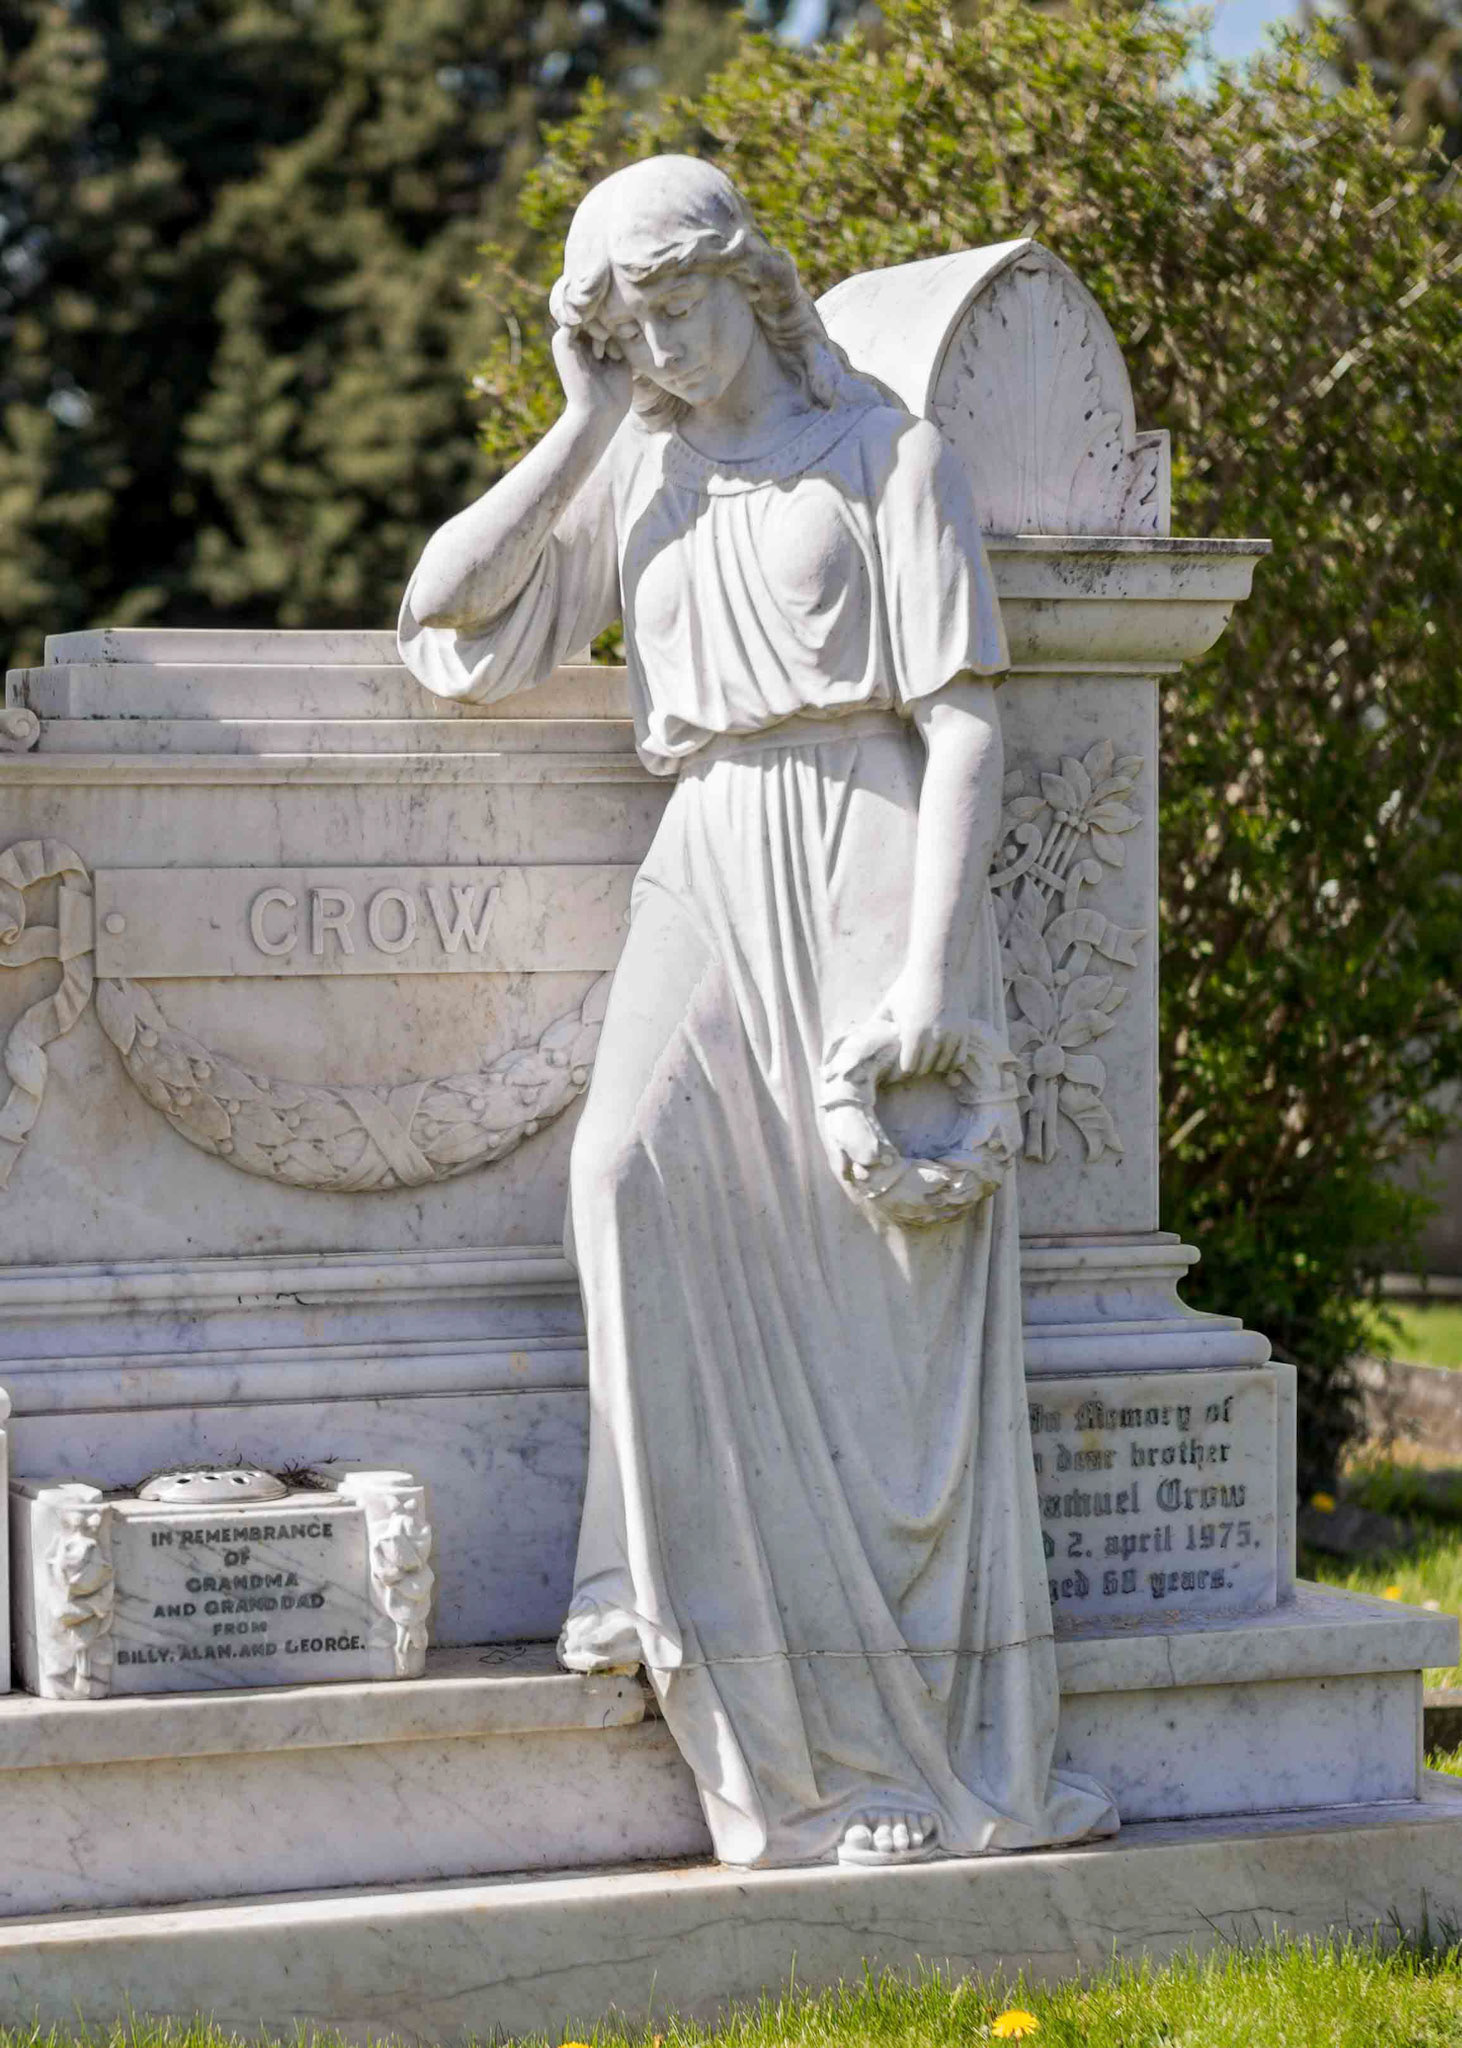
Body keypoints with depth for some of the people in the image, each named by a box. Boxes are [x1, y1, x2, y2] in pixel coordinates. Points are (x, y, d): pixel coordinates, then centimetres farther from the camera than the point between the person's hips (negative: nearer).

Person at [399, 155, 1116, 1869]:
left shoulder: (883, 453, 4)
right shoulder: (630, 479, 17)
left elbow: (964, 724, -4)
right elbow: (443, 618, 7)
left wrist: (931, 966, -14)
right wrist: (583, 426, 6)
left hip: (868, 848, -4)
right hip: (711, 866, 4)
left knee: (896, 1282, -7)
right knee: (636, 1164, -25)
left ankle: (933, 1749, -3)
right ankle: (676, 1583, -17)